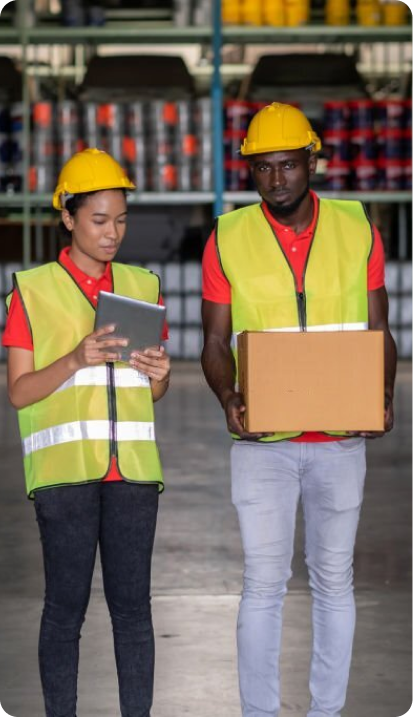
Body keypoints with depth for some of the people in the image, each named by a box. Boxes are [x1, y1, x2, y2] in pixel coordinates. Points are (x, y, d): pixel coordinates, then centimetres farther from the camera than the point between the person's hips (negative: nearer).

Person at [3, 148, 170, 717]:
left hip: (132, 465, 3)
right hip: (64, 466, -3)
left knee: (133, 602, 3)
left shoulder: (143, 286, 13)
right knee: (66, 605, -2)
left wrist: (158, 373, -5)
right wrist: (77, 359, -17)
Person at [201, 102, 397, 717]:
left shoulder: (357, 231, 2)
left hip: (341, 439, 1)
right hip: (262, 441, -1)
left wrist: (382, 396, -13)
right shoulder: (228, 239, -1)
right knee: (263, 585, 0)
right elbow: (216, 342, 1)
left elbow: (379, 334, 5)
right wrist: (228, 398, -18)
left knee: (334, 580, 9)